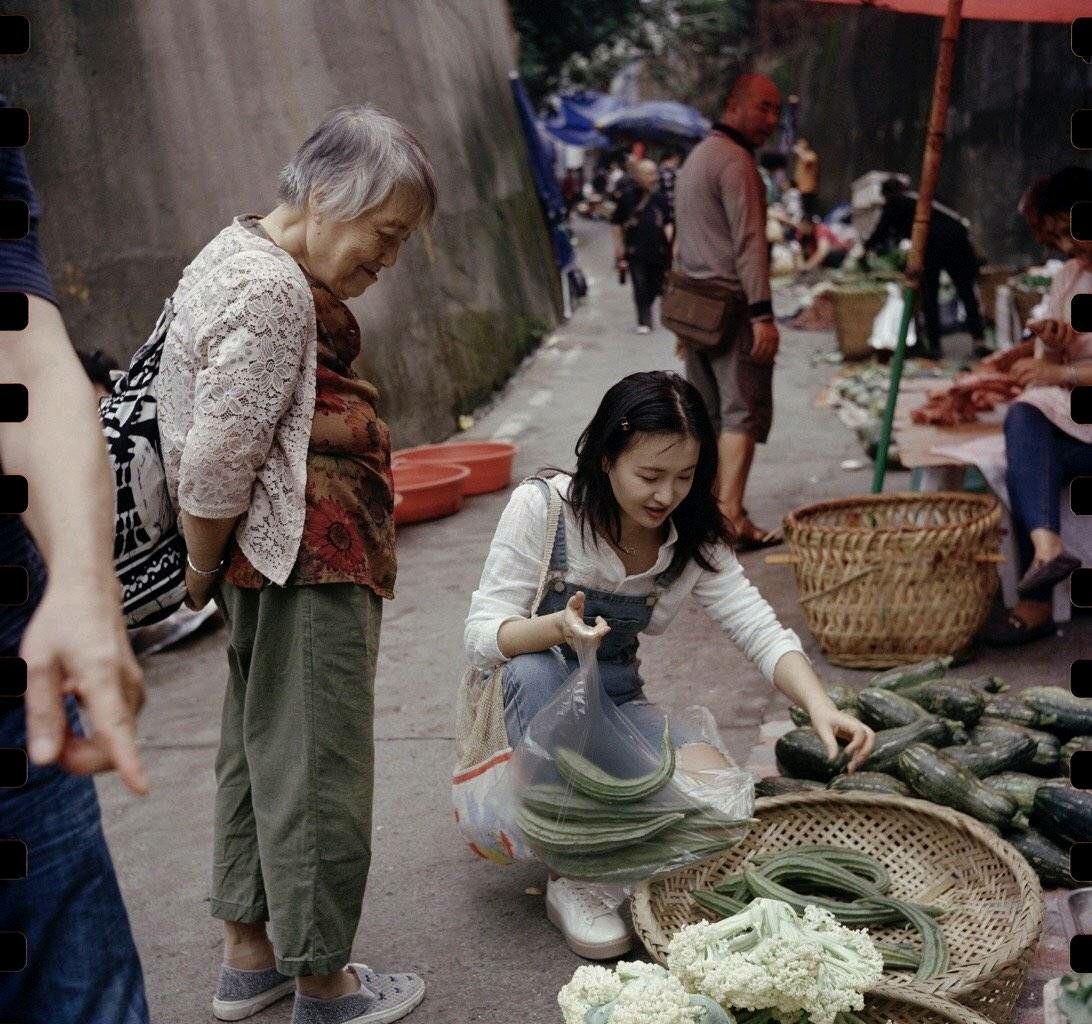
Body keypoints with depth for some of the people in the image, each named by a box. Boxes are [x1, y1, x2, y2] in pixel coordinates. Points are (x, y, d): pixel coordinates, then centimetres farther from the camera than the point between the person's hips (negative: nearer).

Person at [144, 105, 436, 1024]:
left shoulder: (241, 253, 14)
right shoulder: (275, 289, -19)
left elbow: (207, 439, 16)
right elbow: (218, 459, -22)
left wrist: (214, 565, 15)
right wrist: (205, 569, -8)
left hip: (274, 562, 11)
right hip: (311, 565, -11)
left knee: (259, 752, 18)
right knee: (317, 769, 1)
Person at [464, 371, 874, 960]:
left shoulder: (693, 539, -7)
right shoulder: (540, 507, -20)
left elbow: (760, 631, -14)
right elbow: (481, 636, -22)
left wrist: (820, 706, -34)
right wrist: (557, 627, -43)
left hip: (612, 700, 3)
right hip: (529, 694, -2)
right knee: (536, 670, -39)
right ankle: (571, 879, -25)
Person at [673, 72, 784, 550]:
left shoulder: (696, 157, 20)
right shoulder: (735, 161, -11)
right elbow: (749, 242, -19)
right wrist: (763, 314, -21)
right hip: (731, 307, -9)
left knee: (707, 413, 12)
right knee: (743, 412, -9)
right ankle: (731, 516, -14)